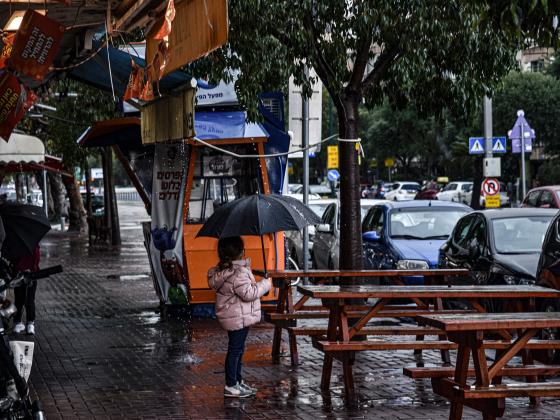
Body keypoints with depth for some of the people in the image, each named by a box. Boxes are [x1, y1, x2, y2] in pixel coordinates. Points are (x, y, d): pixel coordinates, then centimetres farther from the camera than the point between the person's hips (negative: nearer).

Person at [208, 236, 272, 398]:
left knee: (238, 348, 19)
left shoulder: (222, 270, 8)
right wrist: (266, 284, -14)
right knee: (235, 350, -2)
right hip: (239, 318, -10)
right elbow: (248, 293, -25)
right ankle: (230, 386, 4)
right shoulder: (238, 273, -25)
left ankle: (238, 381, 30)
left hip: (232, 317, 10)